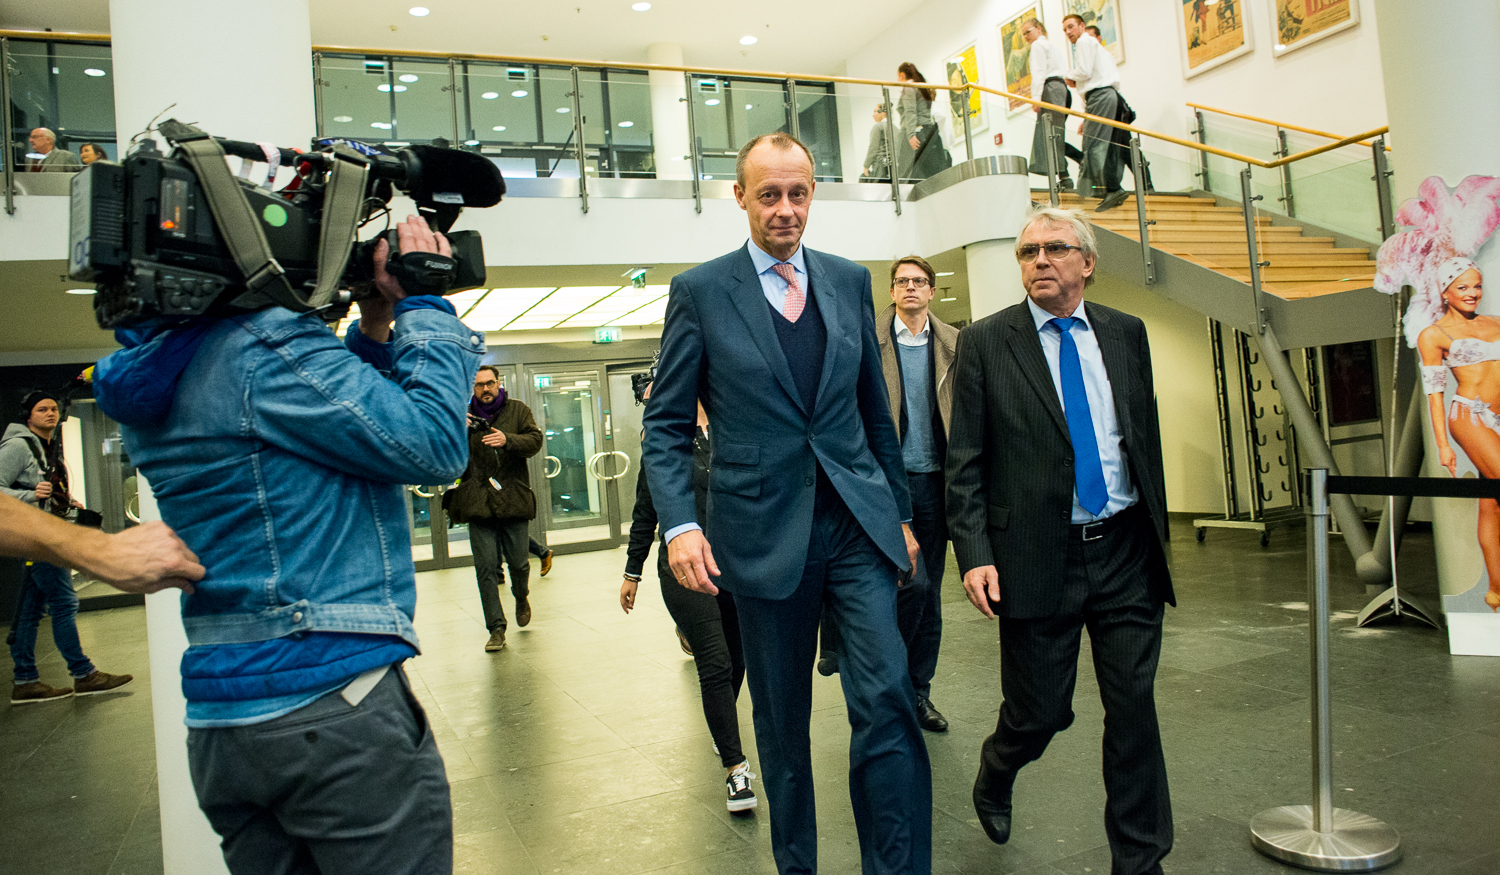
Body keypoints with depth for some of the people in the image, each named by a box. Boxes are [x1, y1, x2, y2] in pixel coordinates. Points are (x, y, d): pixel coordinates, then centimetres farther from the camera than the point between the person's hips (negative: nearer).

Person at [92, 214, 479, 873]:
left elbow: (339, 412, 19)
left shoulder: (150, 382, 13)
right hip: (333, 704, -9)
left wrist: (374, 324, 8)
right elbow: (432, 443, -17)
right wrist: (423, 304, -7)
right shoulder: (266, 343, -16)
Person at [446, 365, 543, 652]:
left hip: (514, 499, 0)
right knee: (486, 569, -3)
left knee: (518, 563, 4)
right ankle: (496, 629, 4)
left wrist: (508, 440, -25)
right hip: (478, 504, 1)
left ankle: (522, 598, 37)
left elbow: (535, 440, -5)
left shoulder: (518, 410, 8)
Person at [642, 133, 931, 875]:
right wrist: (678, 523, -15)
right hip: (763, 531, -2)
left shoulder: (849, 281, 9)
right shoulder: (700, 291, -1)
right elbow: (666, 426, -1)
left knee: (887, 699, -8)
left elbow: (875, 409, 14)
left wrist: (900, 512, 15)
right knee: (782, 721, 12)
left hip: (858, 522, 2)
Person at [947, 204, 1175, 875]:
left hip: (1126, 550, 3)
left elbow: (1148, 434, 14)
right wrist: (974, 555, -12)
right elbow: (965, 462, -4)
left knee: (1134, 707, 7)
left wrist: (1157, 528, 13)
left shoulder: (1126, 333, 9)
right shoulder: (985, 342, -2)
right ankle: (993, 778, 40)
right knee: (1040, 711, 6)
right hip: (1038, 557, -3)